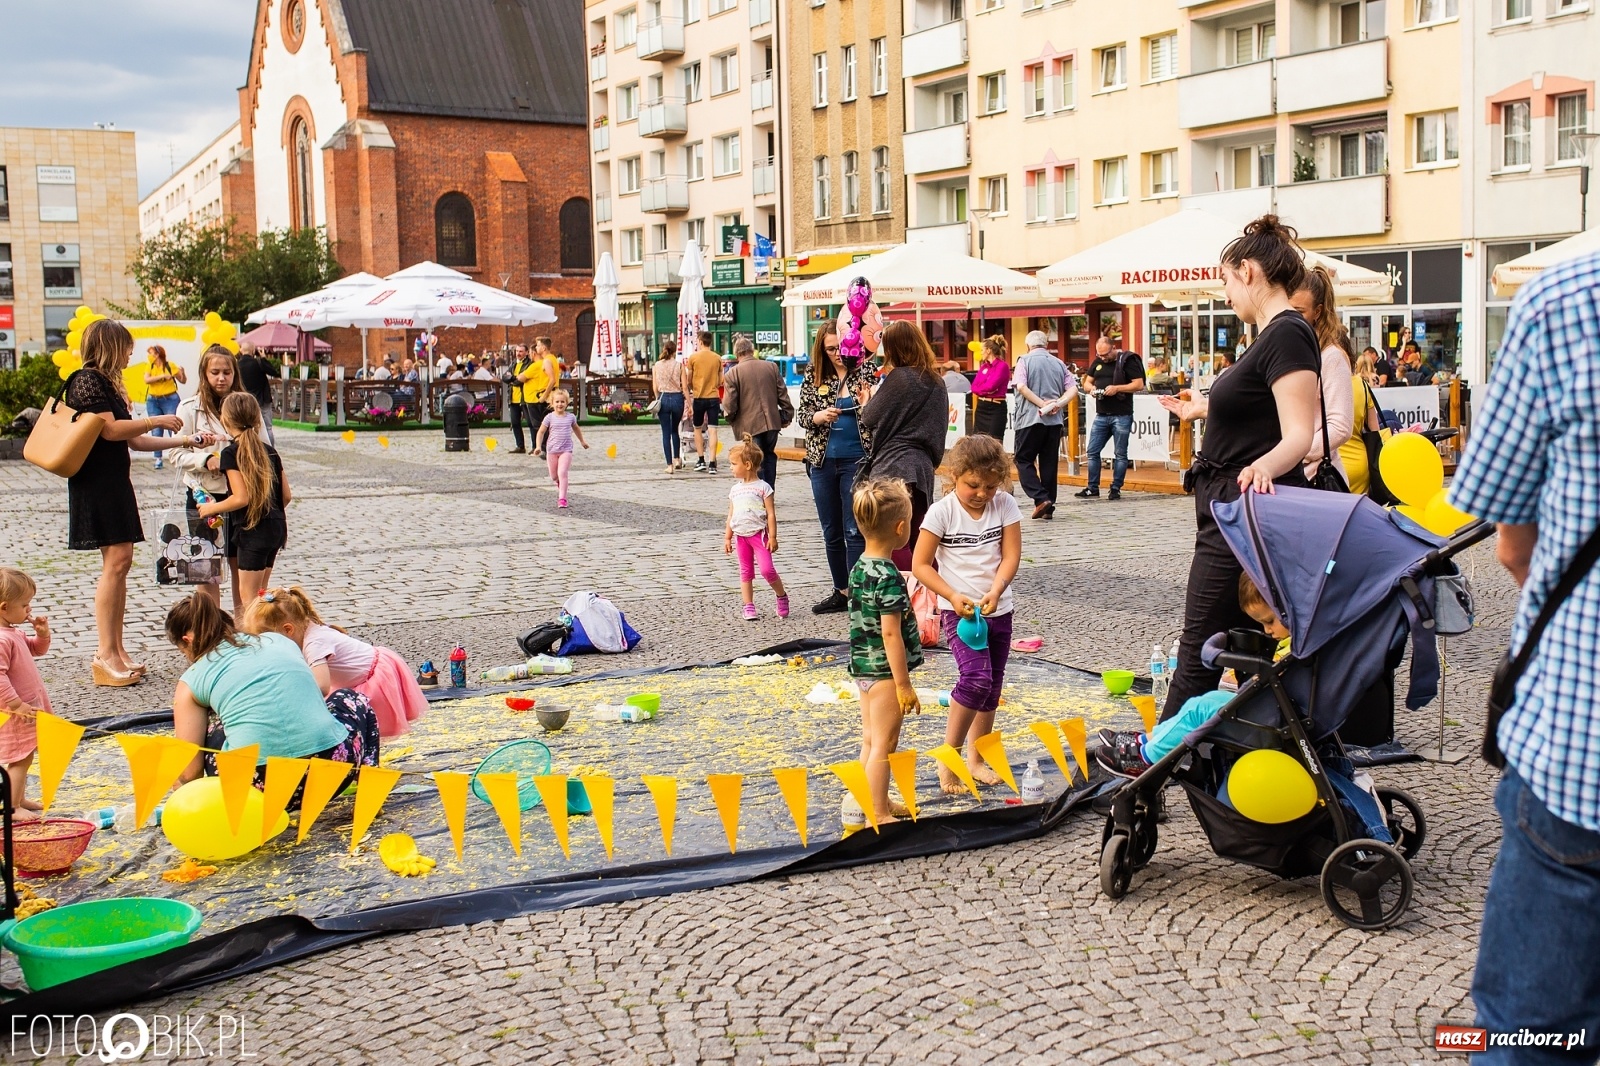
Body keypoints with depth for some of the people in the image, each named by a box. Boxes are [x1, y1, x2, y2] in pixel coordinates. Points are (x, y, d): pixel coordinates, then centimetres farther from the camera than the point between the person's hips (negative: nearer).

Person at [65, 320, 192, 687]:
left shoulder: (108, 384, 20)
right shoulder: (87, 380, -10)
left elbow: (133, 441, 20)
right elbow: (110, 429, -20)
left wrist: (183, 441, 19)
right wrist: (156, 421, -10)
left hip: (115, 483, 10)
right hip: (97, 484, -10)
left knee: (120, 562, 7)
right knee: (116, 561, -13)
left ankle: (116, 651, 10)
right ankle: (105, 655, -12)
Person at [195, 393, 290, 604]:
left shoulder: (231, 453, -10)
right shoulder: (270, 451, 10)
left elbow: (241, 498, -19)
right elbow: (286, 495, 10)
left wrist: (212, 508, -5)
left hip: (253, 529, -7)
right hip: (277, 526, 7)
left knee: (248, 594, 0)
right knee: (260, 593, 16)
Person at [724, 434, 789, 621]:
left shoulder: (763, 487, -6)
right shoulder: (735, 490, 10)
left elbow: (771, 514, -8)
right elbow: (731, 515, 14)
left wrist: (772, 537, -12)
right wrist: (727, 537, 11)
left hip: (759, 534, -6)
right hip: (740, 536, 6)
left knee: (767, 569, -13)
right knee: (745, 572, 8)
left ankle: (782, 596, 8)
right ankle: (748, 606, 12)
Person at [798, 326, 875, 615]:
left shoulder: (865, 372, -3)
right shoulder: (813, 377, 5)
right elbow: (802, 415, 6)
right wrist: (820, 416, -14)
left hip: (856, 461, -4)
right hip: (822, 462, 4)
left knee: (854, 531, -5)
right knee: (831, 532, 12)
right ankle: (841, 592, 24)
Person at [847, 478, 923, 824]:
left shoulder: (858, 568, 5)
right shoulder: (888, 577, -22)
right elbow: (891, 633, -23)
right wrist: (904, 685, -18)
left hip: (862, 667, 9)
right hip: (885, 672, -9)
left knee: (870, 741, 18)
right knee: (883, 745, -1)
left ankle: (877, 803, 29)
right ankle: (878, 815, 5)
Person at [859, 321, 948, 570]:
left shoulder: (898, 377, -9)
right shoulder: (936, 381, 14)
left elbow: (872, 419, -3)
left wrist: (865, 403, 17)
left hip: (894, 467, -8)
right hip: (923, 467, 8)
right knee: (915, 539, 14)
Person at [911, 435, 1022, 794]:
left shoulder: (1006, 505, -3)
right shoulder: (942, 512, -13)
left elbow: (1011, 555, -6)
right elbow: (921, 565, -10)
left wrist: (996, 590, -23)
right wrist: (953, 596, -21)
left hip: (998, 610, 5)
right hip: (960, 610, -5)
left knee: (992, 686, 12)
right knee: (977, 679, -20)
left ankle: (976, 758, 27)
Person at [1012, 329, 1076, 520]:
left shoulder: (1025, 361, 0)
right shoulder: (1059, 363, 13)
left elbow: (1021, 387, -14)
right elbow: (1073, 389, 4)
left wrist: (1042, 403, -13)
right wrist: (1058, 404, -7)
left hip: (1030, 418, -4)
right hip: (1054, 420, 4)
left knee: (1024, 460, 3)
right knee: (1049, 462, 9)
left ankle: (1041, 498, -13)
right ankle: (1048, 508, 11)